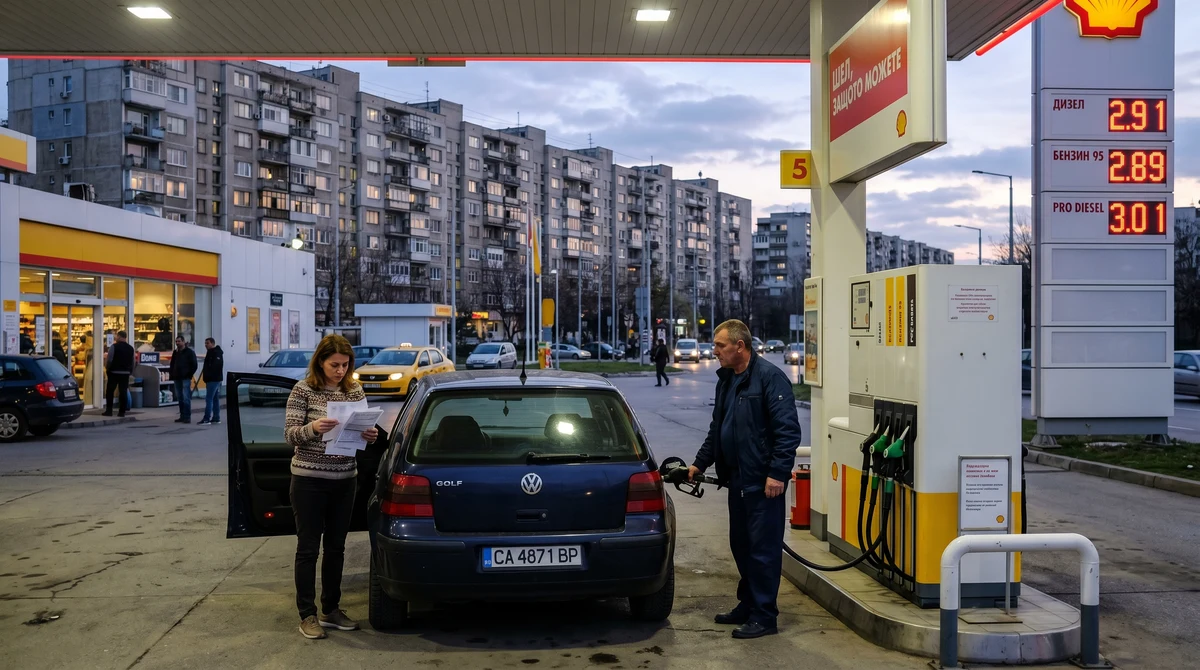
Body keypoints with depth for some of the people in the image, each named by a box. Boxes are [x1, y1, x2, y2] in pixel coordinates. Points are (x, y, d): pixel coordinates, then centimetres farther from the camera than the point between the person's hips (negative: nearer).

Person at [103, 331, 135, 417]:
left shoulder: (114, 346, -10)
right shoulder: (130, 348, 7)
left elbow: (109, 360, -12)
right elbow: (132, 362, 10)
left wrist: (107, 368, 3)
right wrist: (130, 372, 18)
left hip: (114, 372, -4)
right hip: (125, 373, 4)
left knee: (109, 391, 6)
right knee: (123, 392, 4)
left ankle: (109, 411, 4)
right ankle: (122, 412, 3)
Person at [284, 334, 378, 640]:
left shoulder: (355, 391, 4)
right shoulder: (303, 390, -8)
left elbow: (363, 430, 9)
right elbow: (290, 435, -10)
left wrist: (370, 435, -14)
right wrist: (313, 428, -29)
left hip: (345, 480, 4)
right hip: (309, 480, -4)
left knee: (336, 547, 12)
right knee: (308, 548, 3)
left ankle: (331, 609, 24)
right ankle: (307, 615, 13)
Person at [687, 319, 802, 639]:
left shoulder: (769, 377, -13)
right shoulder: (726, 380, 14)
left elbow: (788, 430, -17)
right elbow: (716, 429, 24)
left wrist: (777, 473, -20)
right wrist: (699, 463, 22)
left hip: (763, 482, -9)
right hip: (737, 480, 9)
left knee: (763, 549, -1)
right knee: (741, 546, 16)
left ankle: (764, 616, 8)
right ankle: (748, 605, 29)